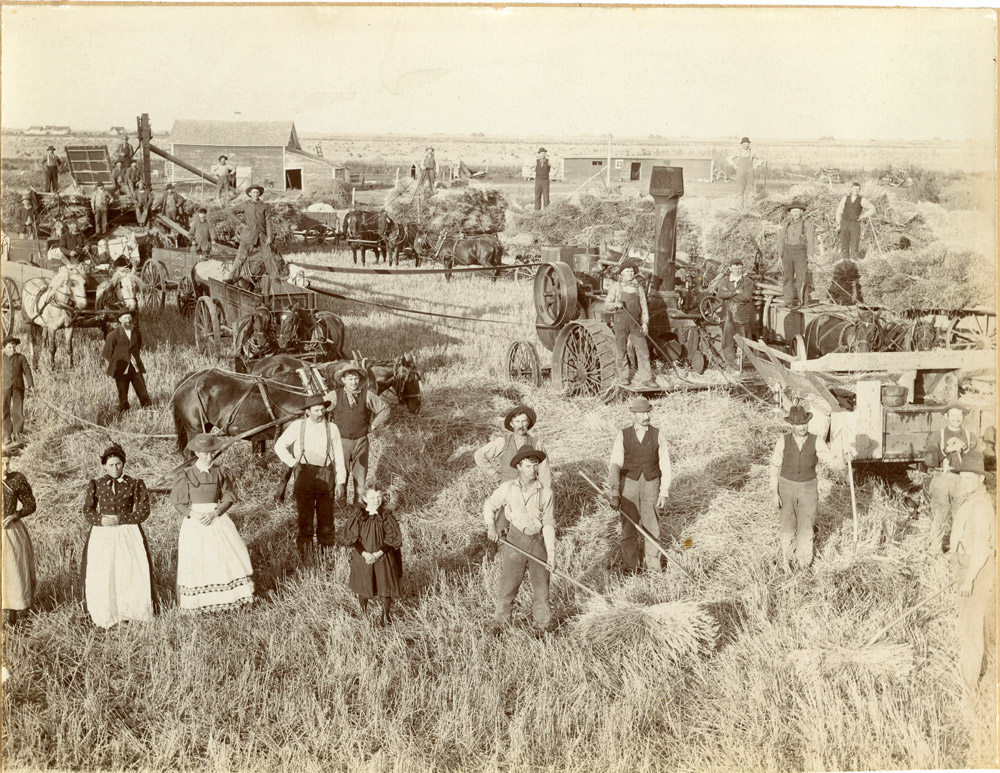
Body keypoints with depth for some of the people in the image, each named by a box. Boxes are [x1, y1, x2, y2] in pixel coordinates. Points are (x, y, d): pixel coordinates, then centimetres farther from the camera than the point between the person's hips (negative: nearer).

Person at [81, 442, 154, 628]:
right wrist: (101, 520, -13)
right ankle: (105, 616, 5)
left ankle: (134, 613, 5)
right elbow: (87, 511, 8)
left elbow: (143, 510, -1)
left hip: (129, 533, -1)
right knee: (102, 574, -4)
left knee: (134, 571, -7)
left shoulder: (135, 484, 3)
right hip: (102, 535, 1)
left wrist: (119, 519, -12)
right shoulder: (96, 485, 8)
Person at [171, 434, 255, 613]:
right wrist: (194, 515, -13)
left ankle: (232, 596, 0)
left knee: (228, 554, -7)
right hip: (194, 521, -1)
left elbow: (229, 498, 3)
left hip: (218, 519, 1)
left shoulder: (220, 473, 4)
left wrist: (214, 514, -12)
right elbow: (178, 503, 3)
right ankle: (200, 601, -1)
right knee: (196, 560, -6)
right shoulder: (185, 474, 2)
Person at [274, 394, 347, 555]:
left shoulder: (332, 428, 7)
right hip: (304, 474, -1)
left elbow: (339, 456, 7)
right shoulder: (298, 426, 5)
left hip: (326, 474, 1)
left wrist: (340, 482, 3)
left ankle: (327, 547, 13)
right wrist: (293, 463, 1)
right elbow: (279, 446, 12)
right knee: (305, 514, 1)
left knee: (326, 513, 3)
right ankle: (304, 549, 8)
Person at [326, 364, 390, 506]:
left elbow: (384, 409, 7)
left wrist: (373, 426, 3)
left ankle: (359, 501, 24)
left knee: (360, 473, 10)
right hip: (341, 441, -1)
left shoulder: (367, 395, -5)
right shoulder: (335, 396, -8)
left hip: (361, 440, 1)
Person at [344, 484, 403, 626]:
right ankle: (363, 613, 32)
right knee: (363, 588, 12)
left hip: (383, 557, -1)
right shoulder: (357, 516, -7)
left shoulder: (386, 517, -9)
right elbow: (352, 537, -9)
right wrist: (364, 554, -18)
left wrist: (378, 554, -18)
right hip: (362, 557, 1)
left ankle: (386, 616, 23)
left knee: (386, 588, 6)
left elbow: (392, 539, -10)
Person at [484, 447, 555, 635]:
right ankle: (500, 626, 16)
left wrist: (551, 553, -5)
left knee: (541, 587, 6)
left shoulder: (545, 493, -2)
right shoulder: (507, 488, -1)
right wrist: (491, 526, -2)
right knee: (507, 586, 2)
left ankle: (543, 626, 20)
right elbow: (489, 505, 14)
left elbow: (548, 524, 0)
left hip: (538, 543, 1)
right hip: (514, 542, -1)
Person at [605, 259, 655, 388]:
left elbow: (644, 306, 11)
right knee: (621, 350, 2)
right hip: (621, 321, -2)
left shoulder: (638, 287, 11)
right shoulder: (616, 287, 5)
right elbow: (607, 304, 6)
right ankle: (623, 377, 14)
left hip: (636, 323, 2)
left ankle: (646, 378, -2)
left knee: (642, 349, -3)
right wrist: (615, 305, -16)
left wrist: (645, 322, 2)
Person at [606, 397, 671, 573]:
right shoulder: (622, 436, -4)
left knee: (651, 528, 2)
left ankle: (652, 568, 16)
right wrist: (614, 494, -15)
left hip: (651, 484, 0)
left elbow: (665, 466, 0)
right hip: (629, 484, 0)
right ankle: (631, 568, 13)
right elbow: (615, 465, -8)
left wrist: (664, 493, -5)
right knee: (629, 527, 0)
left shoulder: (658, 435, -2)